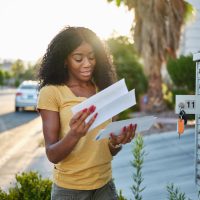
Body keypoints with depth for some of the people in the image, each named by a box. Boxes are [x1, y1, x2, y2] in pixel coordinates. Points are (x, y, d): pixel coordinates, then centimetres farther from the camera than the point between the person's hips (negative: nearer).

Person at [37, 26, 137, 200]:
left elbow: (111, 151, 6)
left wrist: (117, 142, -16)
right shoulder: (51, 92, -11)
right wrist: (74, 134, -33)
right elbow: (52, 155, -14)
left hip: (105, 185, 4)